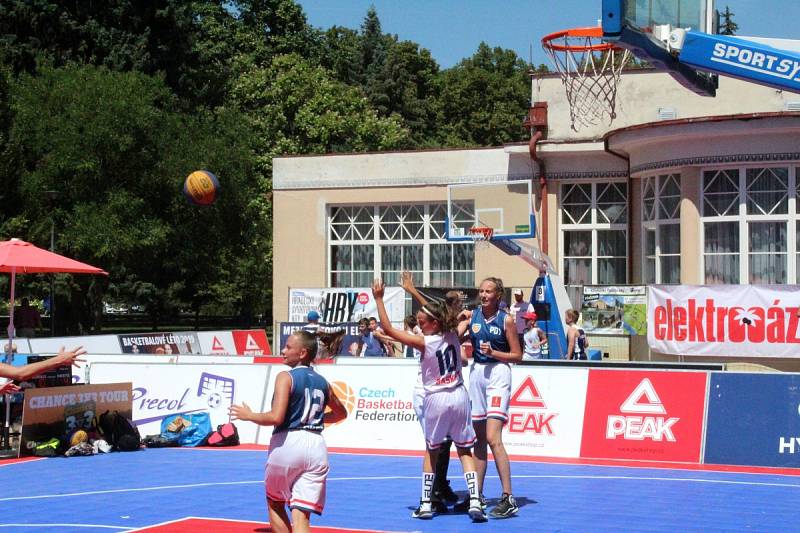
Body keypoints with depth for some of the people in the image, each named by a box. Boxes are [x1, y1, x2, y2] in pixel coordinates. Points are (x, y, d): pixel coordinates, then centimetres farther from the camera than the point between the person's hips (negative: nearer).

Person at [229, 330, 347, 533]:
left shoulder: (286, 377, -5)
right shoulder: (322, 382, 14)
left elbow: (276, 417, -16)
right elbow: (341, 413, 30)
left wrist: (248, 415, -1)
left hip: (287, 442, -4)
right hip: (316, 445, 5)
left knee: (275, 504, 20)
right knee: (301, 516, 0)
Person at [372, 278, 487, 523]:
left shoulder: (424, 342, -14)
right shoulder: (452, 335, 0)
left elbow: (389, 329, -14)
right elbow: (434, 312, 19)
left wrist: (379, 299, -9)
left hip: (436, 399, -4)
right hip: (459, 395, 4)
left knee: (431, 452, 12)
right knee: (465, 450, 7)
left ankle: (425, 504, 14)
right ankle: (475, 501, -6)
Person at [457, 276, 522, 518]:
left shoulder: (506, 320, -4)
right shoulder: (471, 316, 7)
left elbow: (517, 355, -1)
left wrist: (493, 353, -14)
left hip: (498, 373, -5)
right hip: (476, 373, 5)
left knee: (493, 438, -16)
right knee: (479, 439, 11)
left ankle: (508, 499, -15)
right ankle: (478, 495, 20)